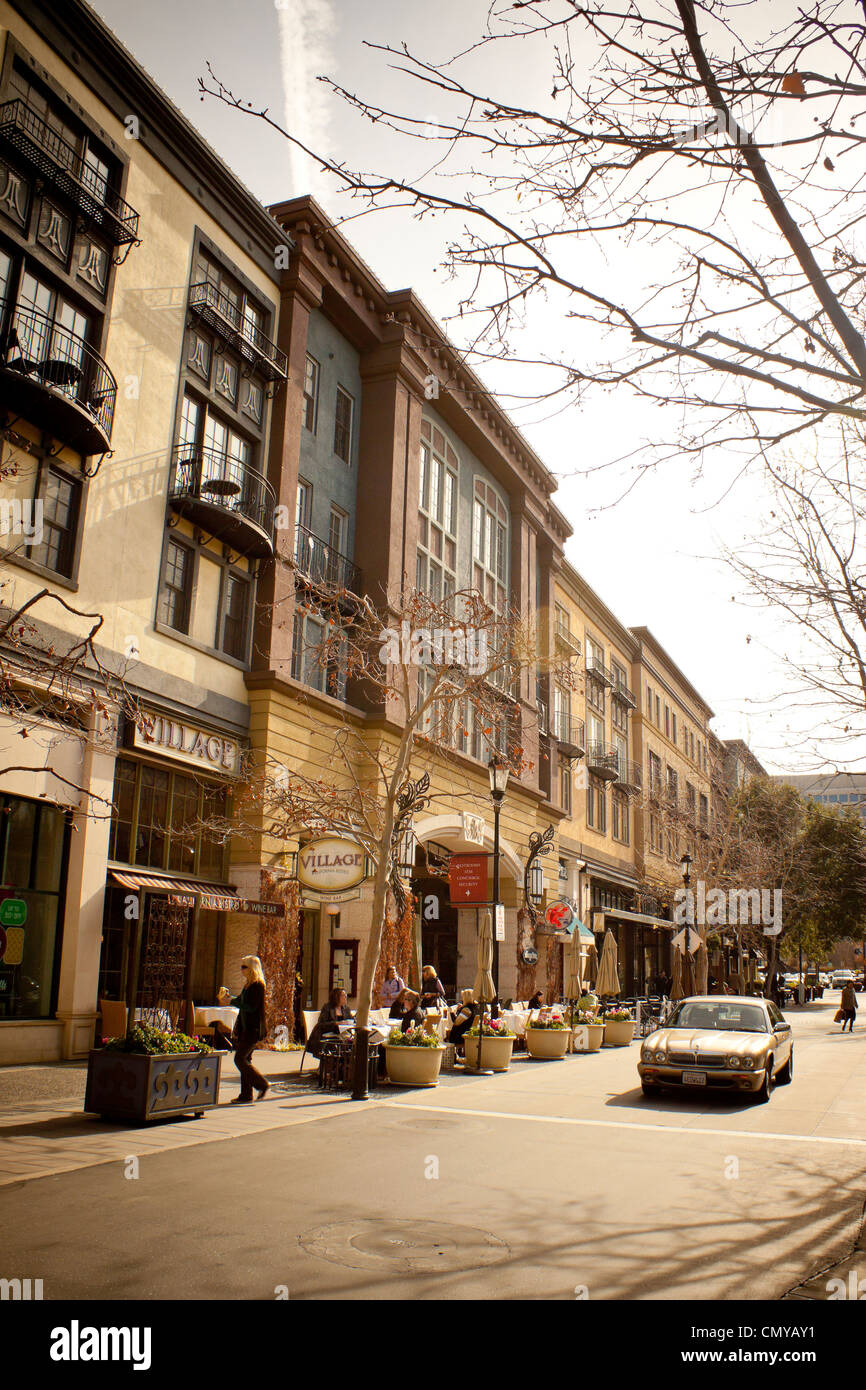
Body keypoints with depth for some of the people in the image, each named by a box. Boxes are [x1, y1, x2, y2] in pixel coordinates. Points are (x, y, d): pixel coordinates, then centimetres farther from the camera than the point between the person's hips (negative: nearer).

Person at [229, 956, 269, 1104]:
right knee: (244, 1059, 9)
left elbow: (251, 1007, -21)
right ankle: (246, 1095, 14)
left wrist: (232, 1001, -17)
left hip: (253, 1029, -10)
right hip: (245, 1028, 10)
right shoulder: (248, 984, 15)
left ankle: (263, 1085, 1)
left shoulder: (258, 985, -14)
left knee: (240, 1059, -10)